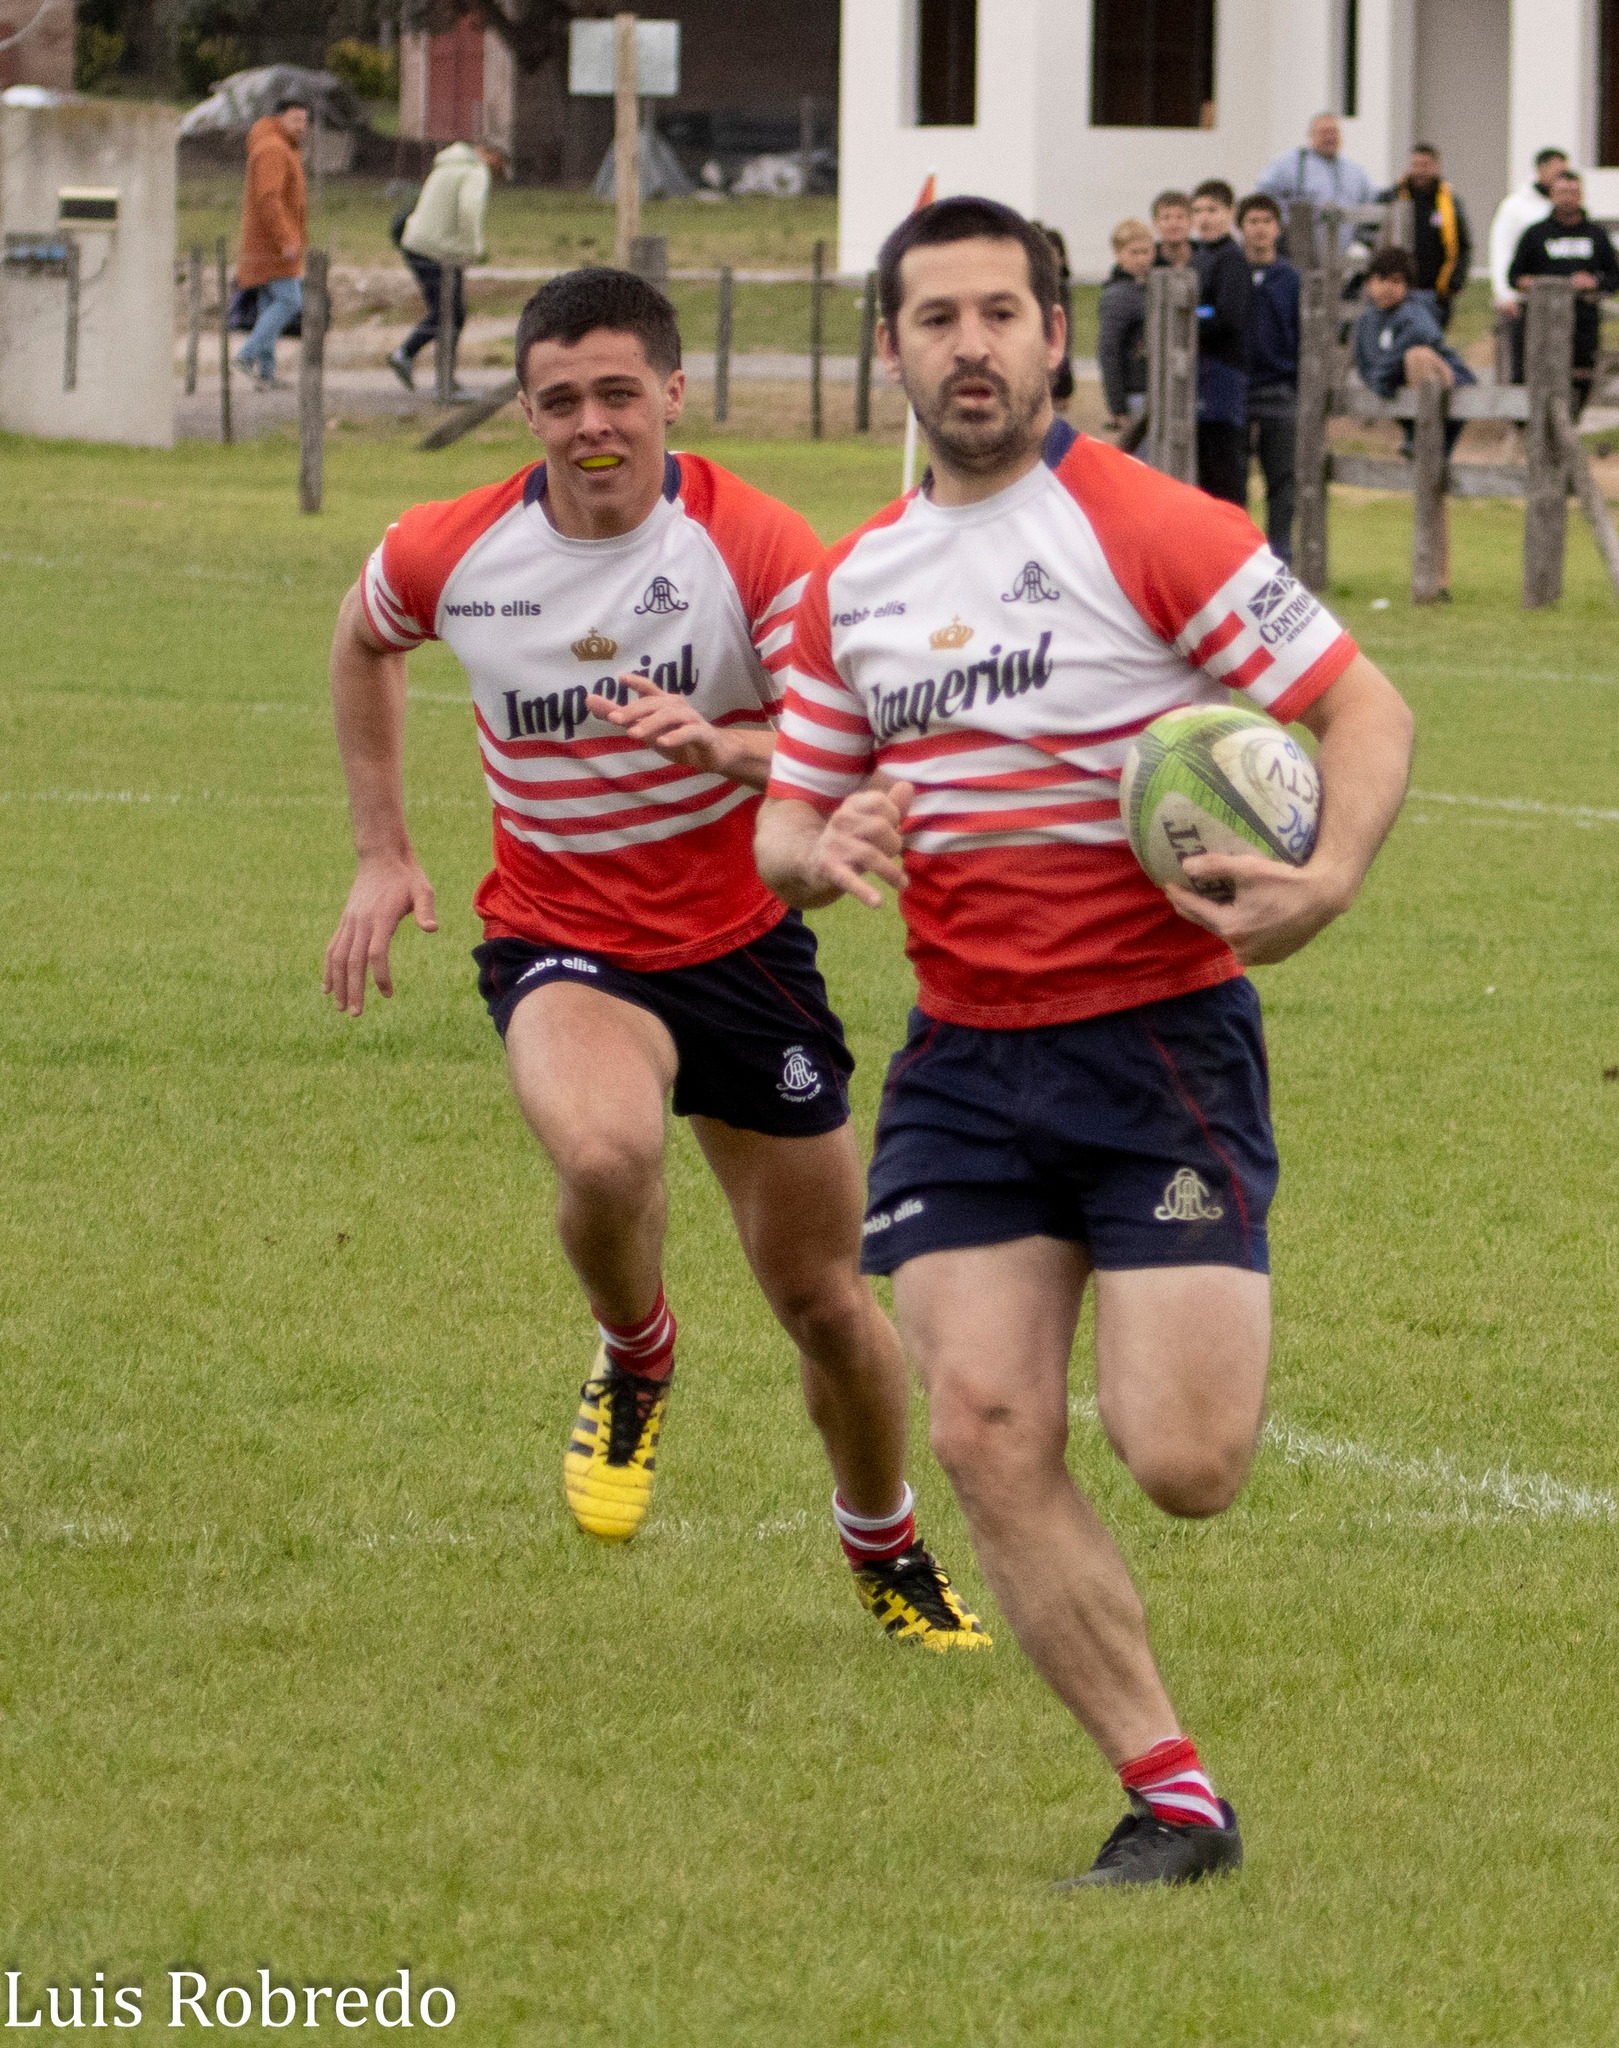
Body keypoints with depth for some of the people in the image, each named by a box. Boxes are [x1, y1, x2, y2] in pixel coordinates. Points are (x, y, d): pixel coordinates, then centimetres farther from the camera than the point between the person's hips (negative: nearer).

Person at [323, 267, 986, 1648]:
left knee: (822, 1297, 8)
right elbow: (365, 639, 15)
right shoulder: (453, 553, -9)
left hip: (740, 941, 0)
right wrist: (383, 851, 13)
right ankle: (634, 1363, 0)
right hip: (559, 944, 0)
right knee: (605, 1149, -35)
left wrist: (724, 745, -44)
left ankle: (888, 1554, 36)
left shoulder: (760, 549, -16)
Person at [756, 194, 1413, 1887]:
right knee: (987, 1441, -10)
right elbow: (786, 819, 18)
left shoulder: (1150, 530, -7)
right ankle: (1172, 1796, 1)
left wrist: (1324, 885, -25)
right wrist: (821, 846, -7)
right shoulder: (852, 583, 11)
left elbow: (1366, 708, -7)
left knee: (1181, 1464, -13)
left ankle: (1224, 1337, 25)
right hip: (963, 1063, 5)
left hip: (1158, 1034, -5)